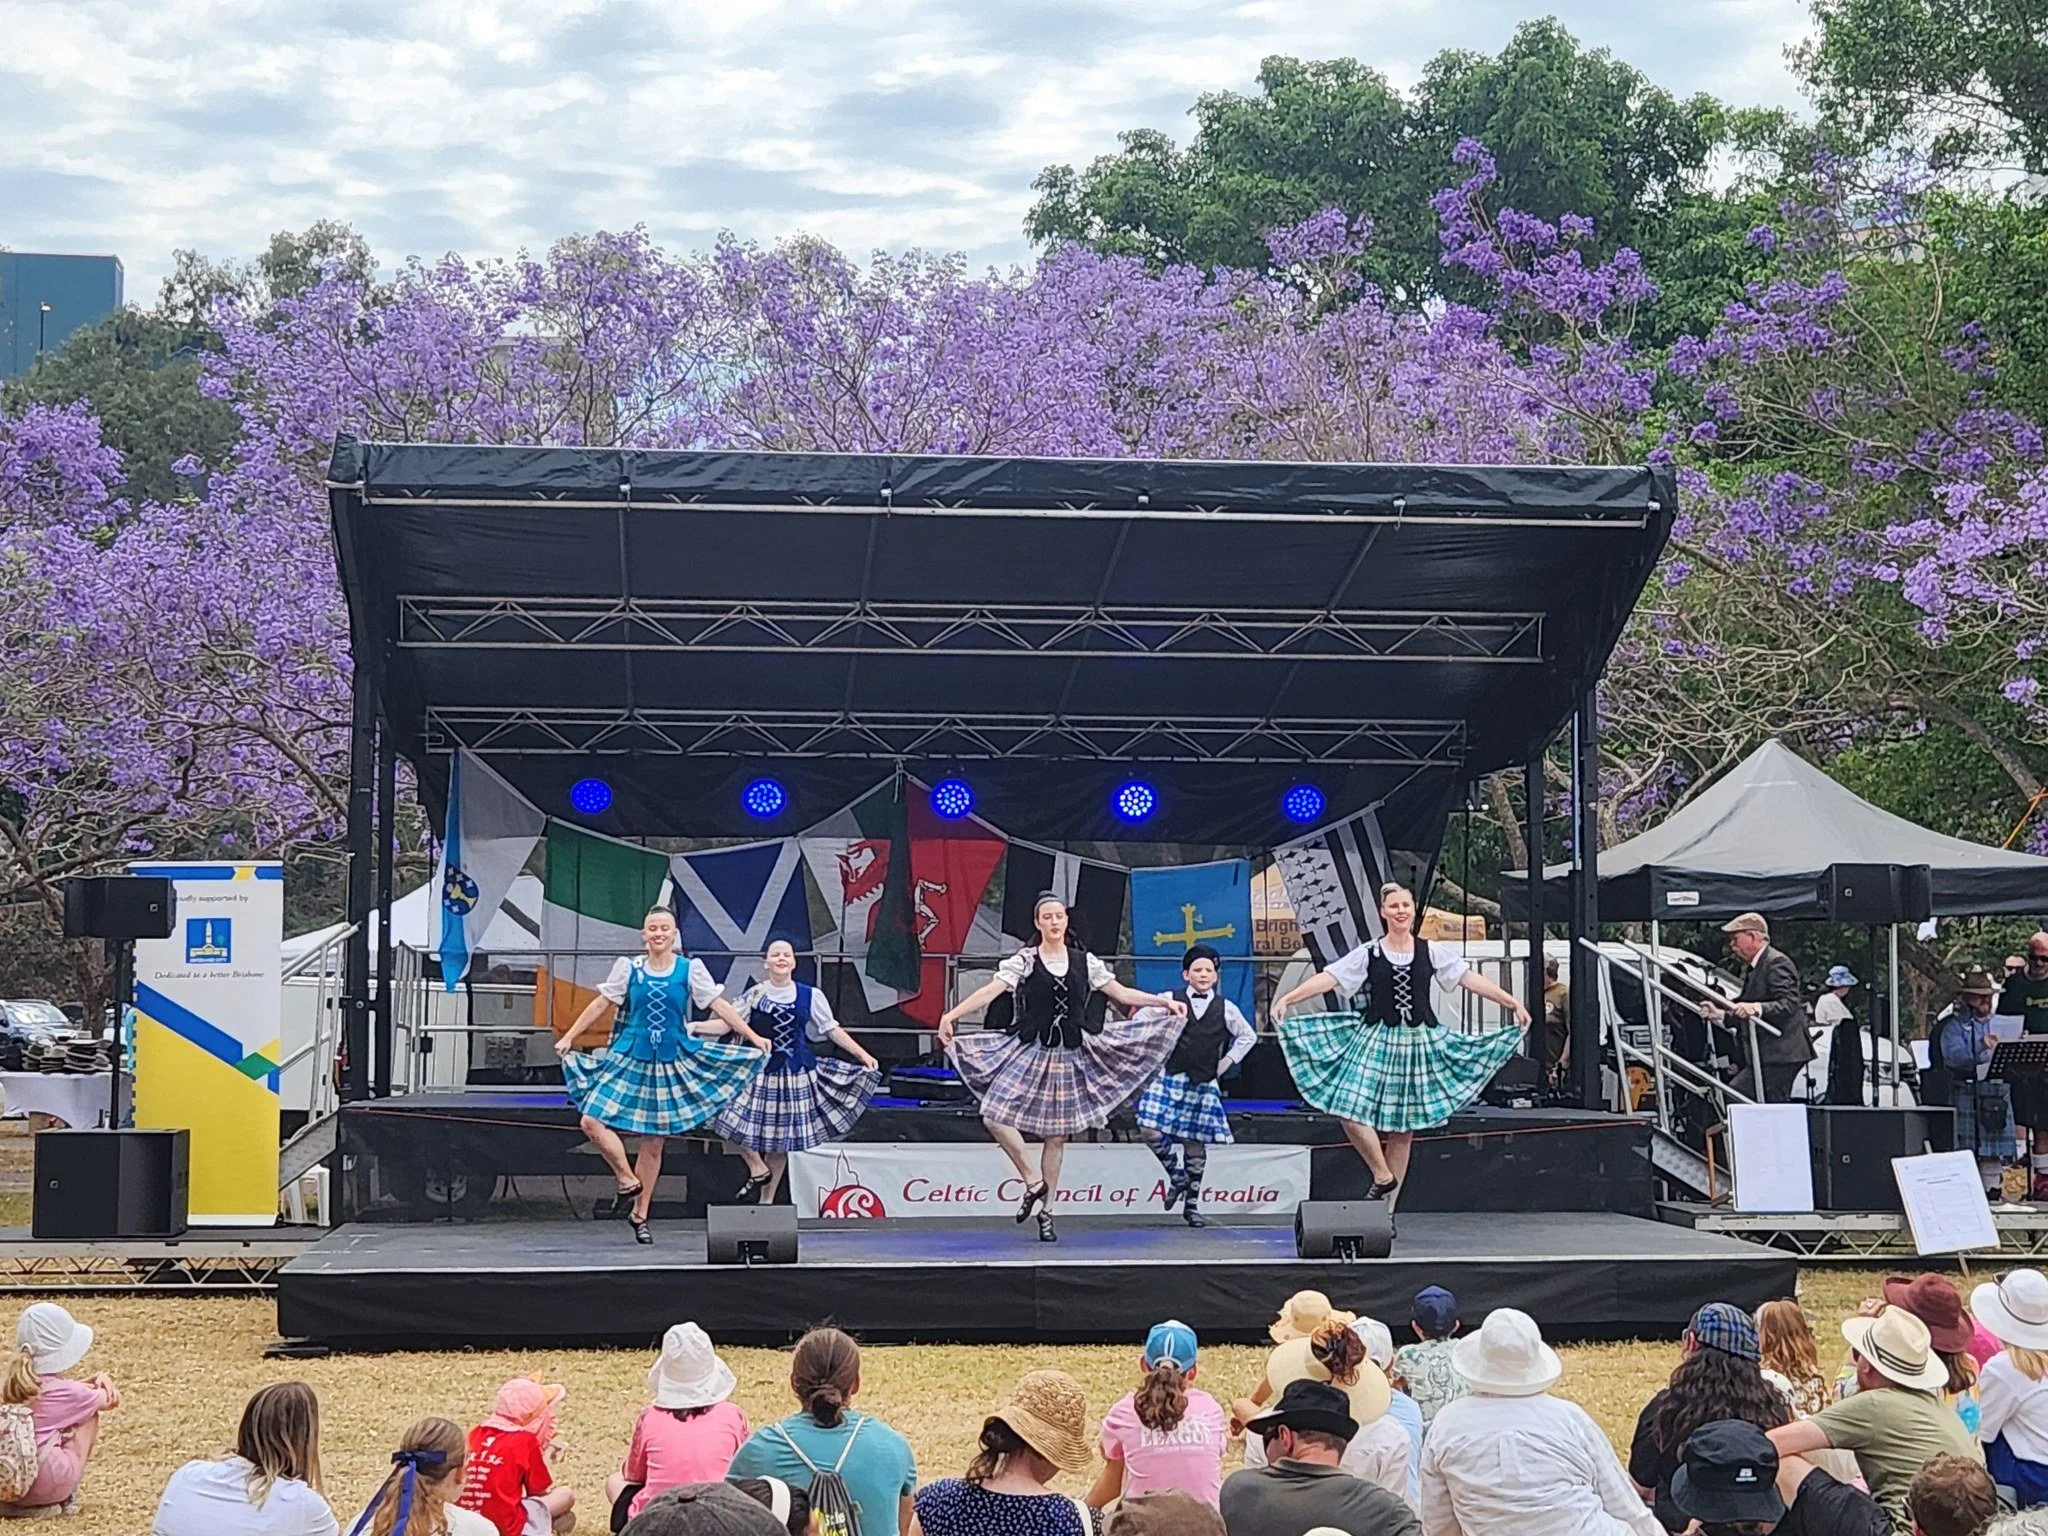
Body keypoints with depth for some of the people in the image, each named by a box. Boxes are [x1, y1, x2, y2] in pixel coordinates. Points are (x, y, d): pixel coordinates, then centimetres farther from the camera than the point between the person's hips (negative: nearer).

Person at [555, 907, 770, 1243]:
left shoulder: (690, 969, -1)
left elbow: (719, 1005, 0)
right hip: (629, 1059, 0)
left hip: (671, 1063, 0)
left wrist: (753, 1037, -4)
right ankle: (627, 1179, 4)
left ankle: (640, 1214, 19)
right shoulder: (630, 968, 0)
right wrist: (569, 1037, 7)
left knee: (654, 1142, 6)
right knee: (593, 1121, -16)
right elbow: (601, 1003, 7)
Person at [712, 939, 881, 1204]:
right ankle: (757, 1168, 9)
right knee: (735, 1121, -16)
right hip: (760, 1070, 0)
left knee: (780, 1138, 6)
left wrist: (862, 1055, -1)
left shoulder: (810, 996, 1)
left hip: (796, 1074, 0)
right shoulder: (755, 994, 0)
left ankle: (767, 1200, 19)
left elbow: (832, 1030, 5)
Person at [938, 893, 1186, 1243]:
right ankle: (1034, 1181, -4)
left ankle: (1046, 1210, 15)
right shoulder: (1024, 961, -1)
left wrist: (1165, 1003, 6)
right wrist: (952, 1015, -24)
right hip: (1030, 1052, -2)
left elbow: (1122, 993, 11)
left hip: (1071, 1055, 2)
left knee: (1057, 1135, 5)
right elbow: (991, 990, -12)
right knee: (995, 1114, -20)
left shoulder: (1085, 962, 7)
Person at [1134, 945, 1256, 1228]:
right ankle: (1177, 1176, 9)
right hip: (1170, 1077, -1)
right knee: (1150, 1130, -16)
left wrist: (1226, 1062, 9)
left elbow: (1248, 1037, 19)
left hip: (1204, 1084, 1)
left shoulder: (1226, 1009, 6)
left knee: (1196, 1141, 3)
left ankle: (1192, 1204, 13)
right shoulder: (1170, 1001, 2)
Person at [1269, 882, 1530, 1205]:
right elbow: (1328, 978, -7)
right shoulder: (1368, 954, 0)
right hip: (1375, 1042, -1)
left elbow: (1470, 978, 2)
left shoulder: (1432, 953, 3)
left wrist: (1511, 1002, -3)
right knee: (1351, 1113, -18)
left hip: (1418, 1043, 1)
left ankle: (1388, 1202, 14)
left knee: (1403, 1128, 5)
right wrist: (1288, 998, -18)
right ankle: (1383, 1176, 0)